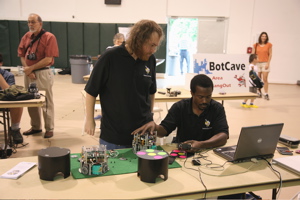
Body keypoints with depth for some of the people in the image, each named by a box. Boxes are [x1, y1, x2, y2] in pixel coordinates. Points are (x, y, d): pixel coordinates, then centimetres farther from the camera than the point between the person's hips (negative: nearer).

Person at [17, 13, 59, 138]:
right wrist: (26, 69, -8)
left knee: (46, 102, 2)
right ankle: (35, 127, 27)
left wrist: (31, 68, -11)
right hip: (28, 73, 6)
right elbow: (21, 55, 8)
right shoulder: (26, 37, 9)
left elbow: (48, 59, -15)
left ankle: (49, 129, 14)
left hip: (43, 73, -6)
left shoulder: (49, 37, -9)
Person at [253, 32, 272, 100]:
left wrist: (268, 63, -7)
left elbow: (270, 55, 1)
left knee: (265, 79, -8)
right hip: (257, 63, 2)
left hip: (265, 63, -2)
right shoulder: (256, 45, 7)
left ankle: (266, 94, -6)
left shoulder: (269, 45, 3)